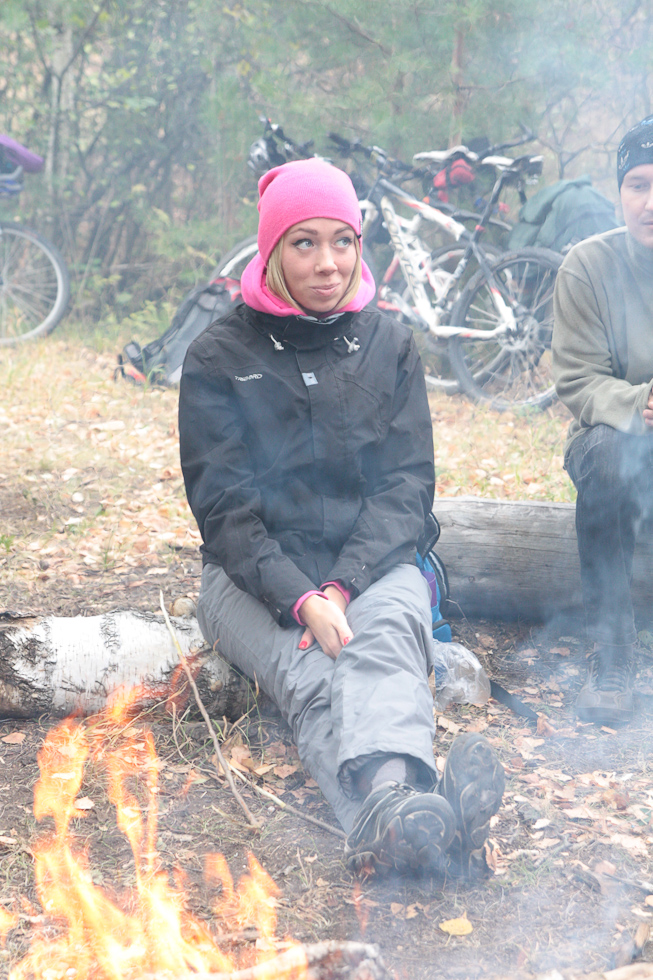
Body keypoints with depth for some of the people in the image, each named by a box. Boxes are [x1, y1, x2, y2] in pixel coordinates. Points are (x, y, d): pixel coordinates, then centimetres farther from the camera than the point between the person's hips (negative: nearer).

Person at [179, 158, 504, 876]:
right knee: (313, 678, -34)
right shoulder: (218, 358, 3)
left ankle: (393, 805, -63)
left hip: (372, 563, 2)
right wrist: (301, 599, -21)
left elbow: (408, 482, 3)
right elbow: (223, 504, -4)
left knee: (383, 639, -35)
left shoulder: (390, 346, 11)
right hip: (254, 575, -1)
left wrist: (342, 585, -14)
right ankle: (398, 815, -63)